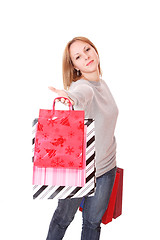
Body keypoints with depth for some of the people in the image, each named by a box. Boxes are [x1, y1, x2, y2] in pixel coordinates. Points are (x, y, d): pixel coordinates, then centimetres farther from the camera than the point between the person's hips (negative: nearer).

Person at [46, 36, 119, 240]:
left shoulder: (102, 83, 3)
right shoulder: (82, 87, -22)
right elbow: (79, 95, -49)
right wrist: (68, 98, -70)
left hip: (106, 167, 6)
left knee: (93, 222, 18)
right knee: (63, 218, 15)